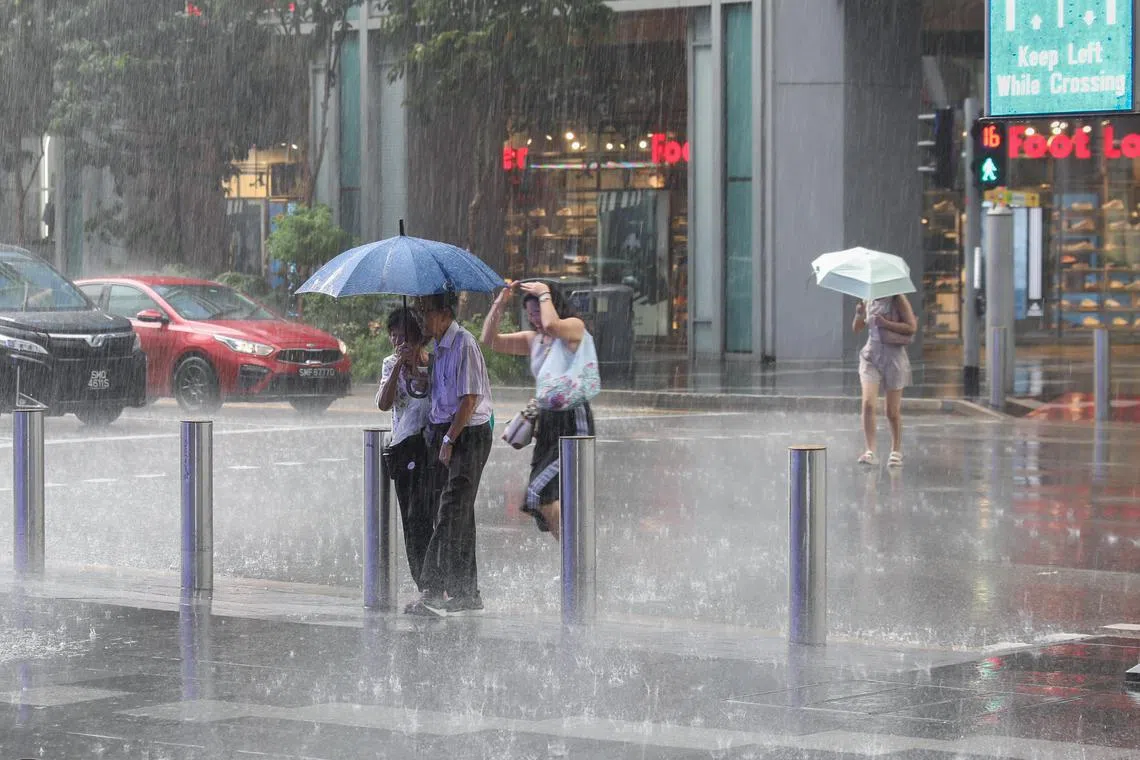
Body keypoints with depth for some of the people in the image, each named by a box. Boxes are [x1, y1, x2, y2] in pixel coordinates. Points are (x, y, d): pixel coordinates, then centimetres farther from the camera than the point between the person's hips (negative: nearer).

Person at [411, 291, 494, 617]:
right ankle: (466, 594, 16)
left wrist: (449, 440, -17)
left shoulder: (464, 344, -14)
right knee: (458, 517, 11)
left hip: (468, 434, -9)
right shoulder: (440, 347, 14)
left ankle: (434, 592, -17)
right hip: (445, 434, 9)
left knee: (451, 515, -13)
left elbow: (469, 399, -17)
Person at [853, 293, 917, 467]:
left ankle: (896, 451, 25)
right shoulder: (869, 302, 7)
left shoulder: (898, 301, -7)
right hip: (871, 356, 3)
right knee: (868, 404, -16)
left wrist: (886, 323, -21)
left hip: (893, 357, -3)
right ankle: (870, 452, -18)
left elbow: (912, 327, -13)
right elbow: (856, 328, 11)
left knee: (893, 412, 6)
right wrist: (859, 314, -10)